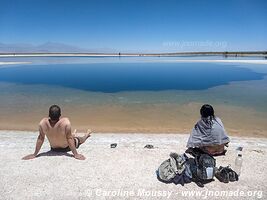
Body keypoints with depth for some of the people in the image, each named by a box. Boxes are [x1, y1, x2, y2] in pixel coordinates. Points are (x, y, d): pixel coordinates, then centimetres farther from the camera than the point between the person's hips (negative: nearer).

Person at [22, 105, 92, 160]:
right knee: (79, 139, 31)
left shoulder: (42, 123, -30)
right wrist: (76, 154, -23)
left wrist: (35, 154, -9)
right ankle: (86, 135, 66)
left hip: (54, 149, 3)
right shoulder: (66, 122, -38)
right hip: (67, 148, -3)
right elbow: (69, 139, -32)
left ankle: (73, 135, 70)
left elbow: (40, 138, -20)